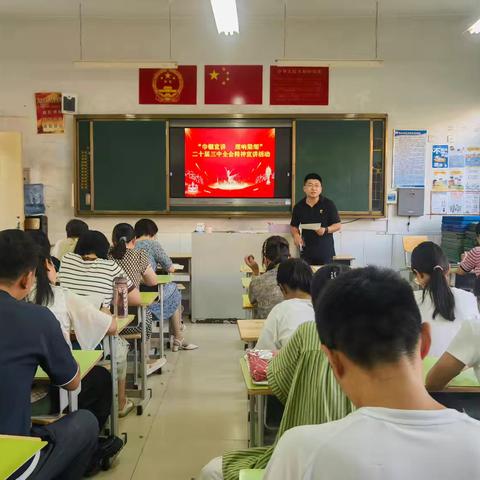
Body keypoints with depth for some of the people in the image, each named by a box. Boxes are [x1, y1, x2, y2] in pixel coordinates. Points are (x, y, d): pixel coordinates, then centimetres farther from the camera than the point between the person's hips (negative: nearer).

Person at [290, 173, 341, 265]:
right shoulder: (299, 207, 4)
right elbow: (294, 226, 16)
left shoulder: (328, 204, -3)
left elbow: (338, 225, 0)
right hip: (306, 250, 2)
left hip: (325, 251, -2)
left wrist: (326, 230, -18)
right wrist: (296, 235, -5)